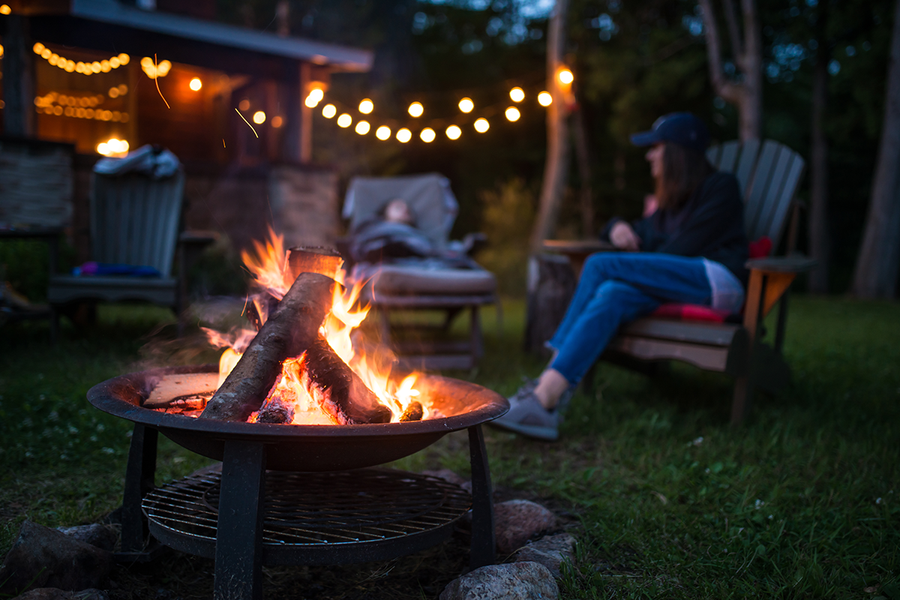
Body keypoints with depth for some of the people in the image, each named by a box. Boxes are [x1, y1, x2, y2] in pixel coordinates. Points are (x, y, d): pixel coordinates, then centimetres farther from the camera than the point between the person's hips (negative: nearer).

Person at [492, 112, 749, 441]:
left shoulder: (721, 186, 7)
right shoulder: (668, 200, 30)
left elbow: (690, 245, -6)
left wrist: (640, 269, -5)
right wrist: (617, 227, 13)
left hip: (717, 280, -7)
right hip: (676, 287, 7)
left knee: (600, 265, -22)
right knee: (612, 296, -26)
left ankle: (547, 393, -30)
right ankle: (545, 400, -42)